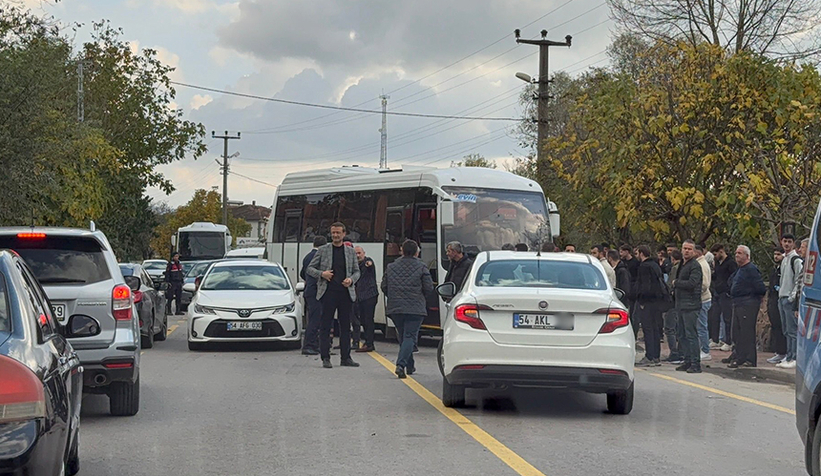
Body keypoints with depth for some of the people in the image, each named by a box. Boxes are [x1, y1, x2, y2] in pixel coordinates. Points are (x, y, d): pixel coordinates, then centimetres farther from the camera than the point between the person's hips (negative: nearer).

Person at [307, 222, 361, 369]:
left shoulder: (350, 252, 12)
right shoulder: (323, 250, 6)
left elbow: (357, 271, 16)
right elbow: (310, 269, 8)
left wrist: (351, 280, -6)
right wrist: (321, 274, -11)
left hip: (346, 293, 2)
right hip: (328, 292, -2)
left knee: (346, 326, 6)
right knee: (325, 326, -2)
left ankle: (345, 358, 12)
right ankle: (325, 358, 1)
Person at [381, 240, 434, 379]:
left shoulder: (391, 267, 6)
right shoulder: (421, 267, -4)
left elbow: (384, 286, 8)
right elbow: (429, 288, -5)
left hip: (395, 308, 4)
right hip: (415, 308, -4)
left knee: (403, 336, 17)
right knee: (410, 337, -5)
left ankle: (410, 366, 25)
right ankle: (401, 364, -24)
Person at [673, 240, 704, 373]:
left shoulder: (695, 266, -10)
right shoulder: (682, 265, 19)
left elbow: (692, 283, -21)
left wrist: (676, 283, -8)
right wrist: (675, 289, 10)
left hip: (691, 305, -9)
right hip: (681, 305, 9)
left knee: (691, 334, -11)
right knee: (684, 335, 12)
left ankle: (695, 364, -11)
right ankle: (688, 361, 17)